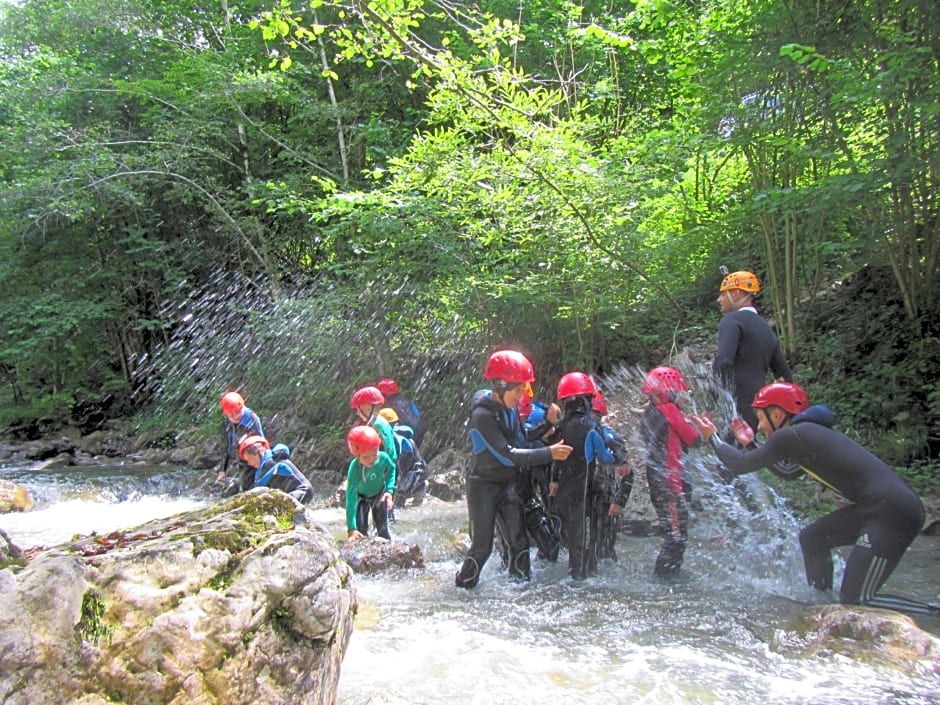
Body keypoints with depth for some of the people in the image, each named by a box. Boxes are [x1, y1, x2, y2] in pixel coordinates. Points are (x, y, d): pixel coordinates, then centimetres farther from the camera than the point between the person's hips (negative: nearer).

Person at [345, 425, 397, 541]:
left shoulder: (383, 457, -33)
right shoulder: (354, 469, -41)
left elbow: (391, 469, -6)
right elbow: (351, 499, -43)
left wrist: (389, 490, -17)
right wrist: (351, 528, -48)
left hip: (379, 494, 2)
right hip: (361, 496, -2)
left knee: (382, 528, 6)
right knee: (361, 530, -7)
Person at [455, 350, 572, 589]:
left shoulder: (510, 409, 2)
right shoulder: (482, 416, -24)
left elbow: (519, 441, 15)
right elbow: (508, 455, -27)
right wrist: (548, 454, -28)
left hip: (507, 483, 7)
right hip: (483, 485, -7)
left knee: (519, 540, 5)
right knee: (482, 546, -2)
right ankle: (463, 587, 14)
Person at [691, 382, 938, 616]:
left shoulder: (791, 436, -10)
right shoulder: (810, 432, 18)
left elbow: (740, 466, -3)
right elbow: (789, 472, 34)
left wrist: (712, 436, 12)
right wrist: (750, 445, 33)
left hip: (893, 513, -10)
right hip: (876, 506, 10)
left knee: (855, 601, -6)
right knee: (811, 538, 22)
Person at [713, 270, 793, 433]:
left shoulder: (732, 320, -5)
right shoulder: (767, 328, 21)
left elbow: (723, 362, -21)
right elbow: (786, 377, 23)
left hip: (735, 407, -8)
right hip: (756, 410, 8)